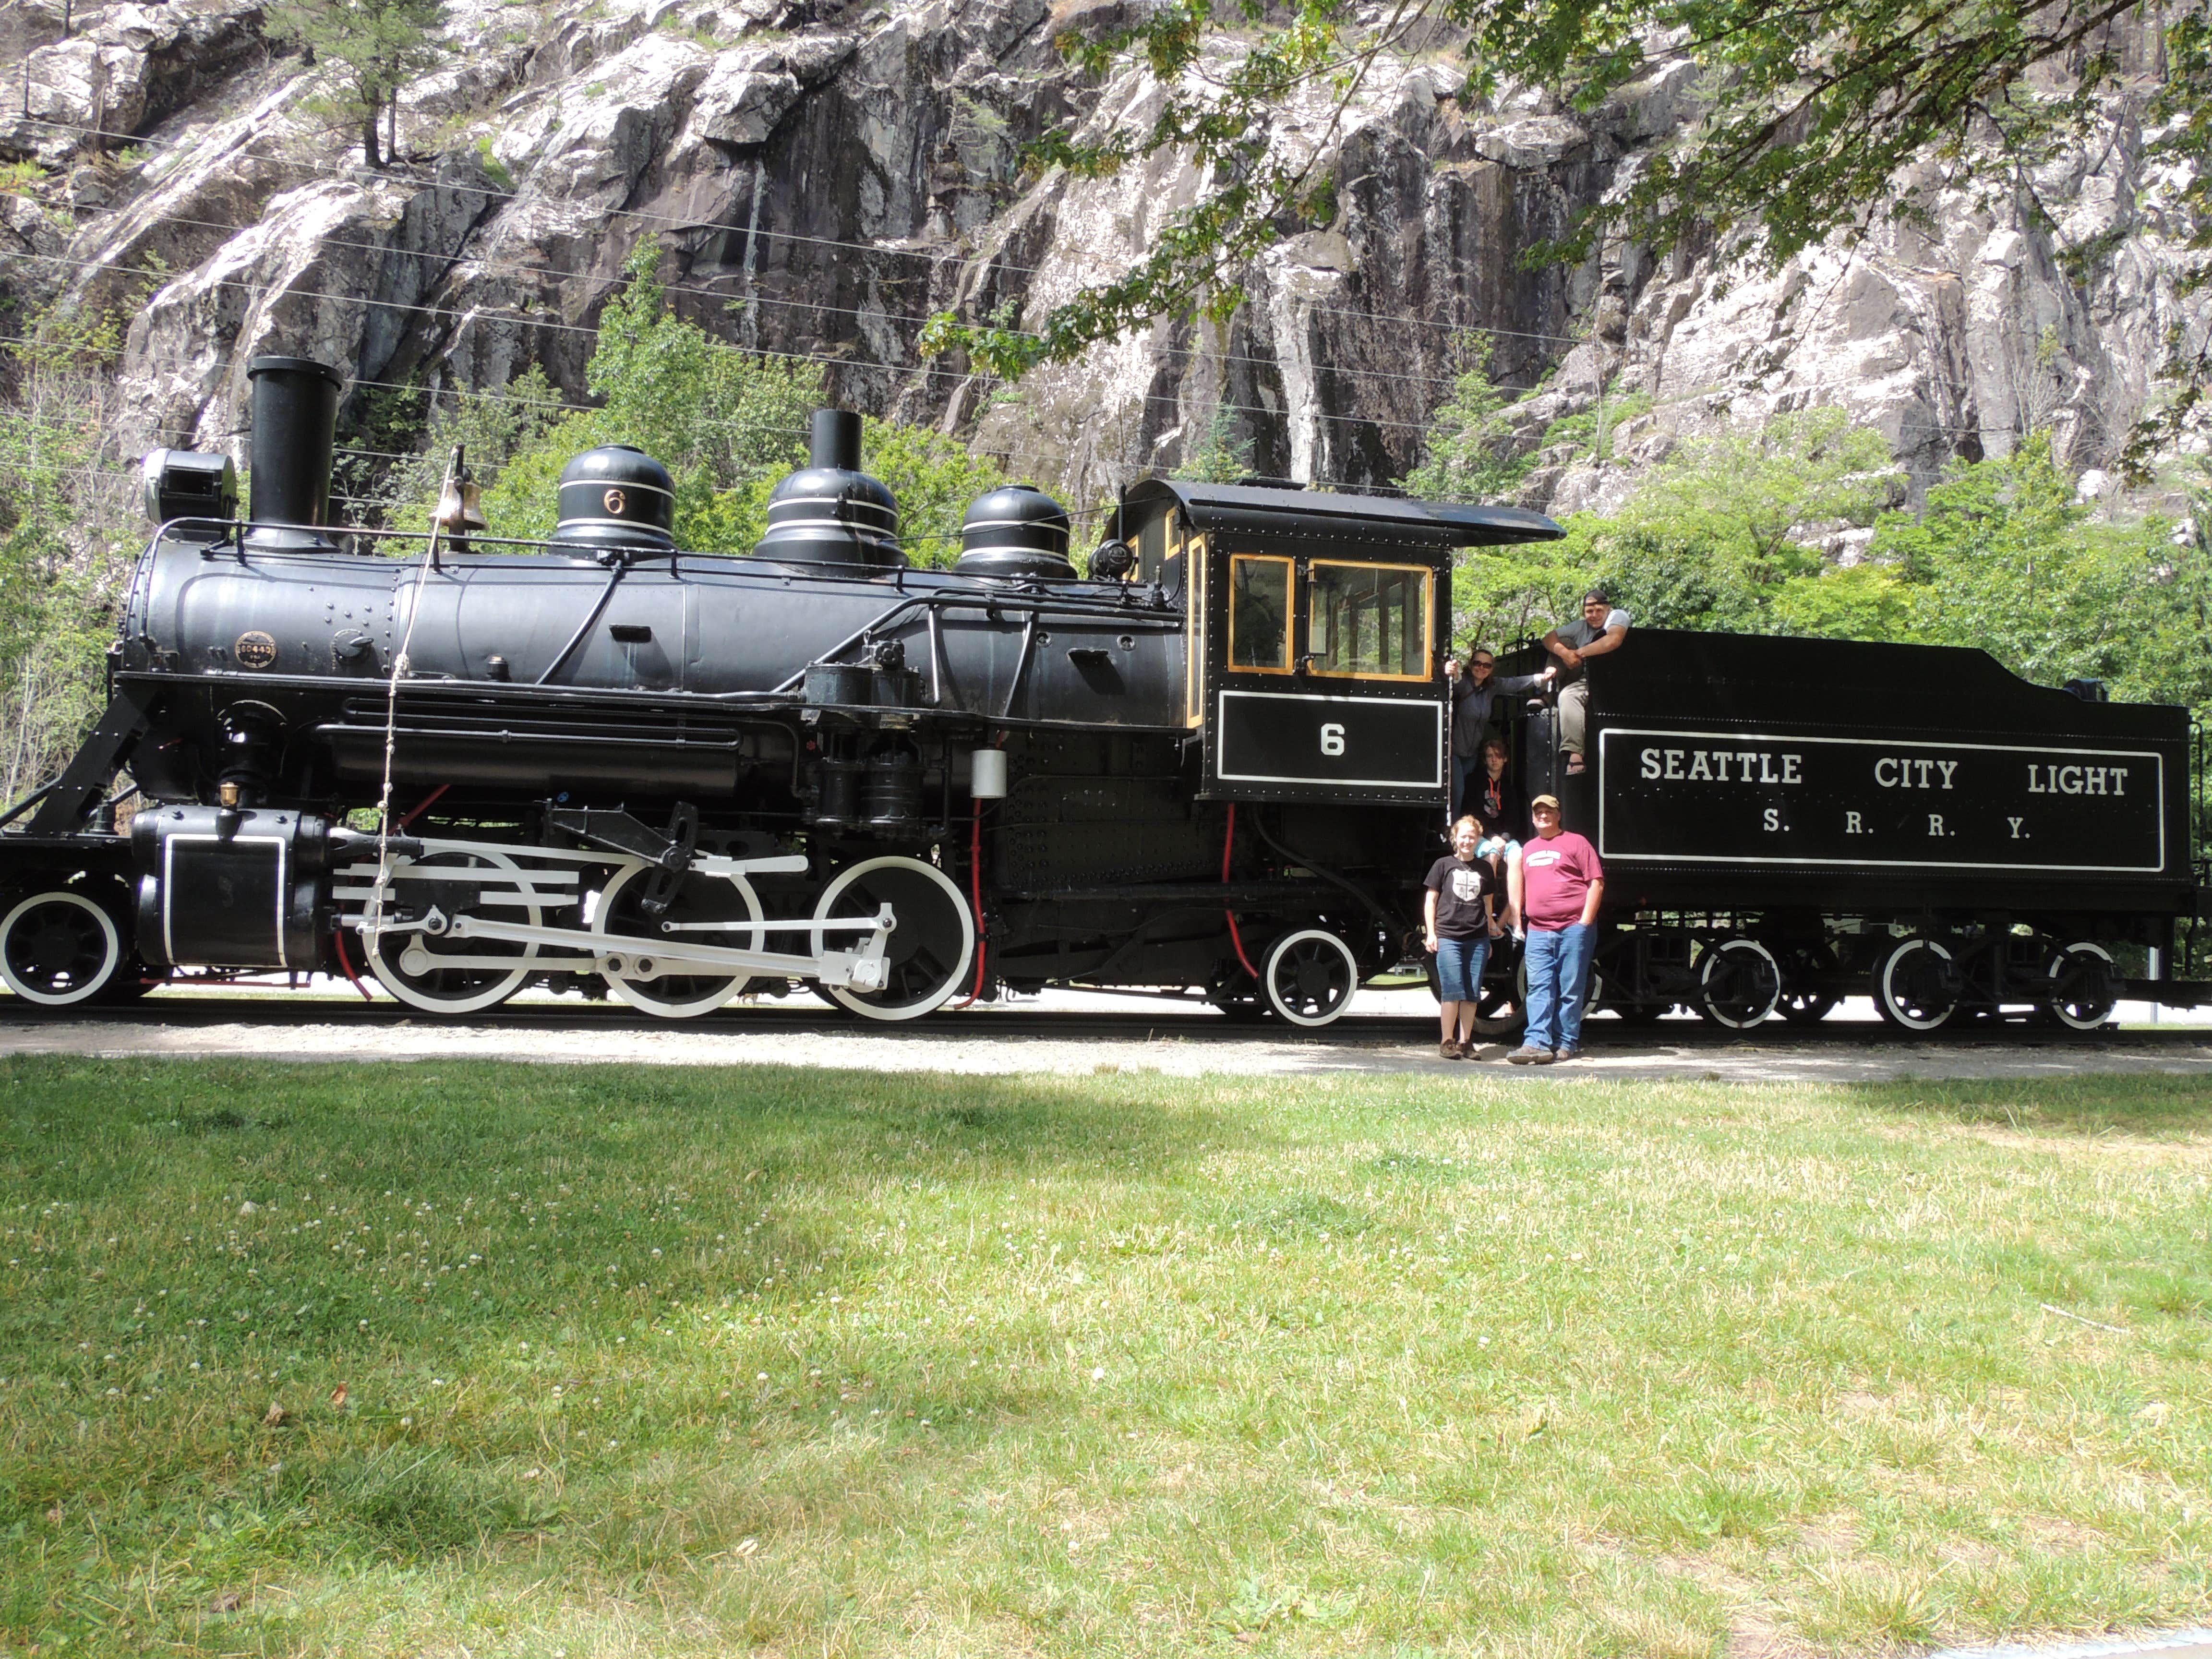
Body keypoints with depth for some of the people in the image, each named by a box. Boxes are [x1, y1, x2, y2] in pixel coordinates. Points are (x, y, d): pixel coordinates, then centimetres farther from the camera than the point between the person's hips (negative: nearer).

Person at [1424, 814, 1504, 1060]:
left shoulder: (1485, 868, 13)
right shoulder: (1444, 865, 5)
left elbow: (1488, 904, 19)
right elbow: (1431, 901, 6)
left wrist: (1491, 932, 15)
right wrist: (1430, 933, -1)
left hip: (1477, 938, 3)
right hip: (1448, 937, -3)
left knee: (1473, 993, 3)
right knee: (1453, 991, -8)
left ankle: (1465, 1041, 10)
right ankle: (1447, 1041, 0)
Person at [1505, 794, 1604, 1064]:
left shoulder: (1575, 843, 3)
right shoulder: (1528, 850, 20)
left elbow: (1596, 883, -3)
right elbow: (1520, 887, 25)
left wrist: (1585, 922, -10)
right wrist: (1518, 923, 15)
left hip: (1573, 928, -5)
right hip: (1538, 931, 5)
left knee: (1571, 990, -1)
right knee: (1539, 989, -4)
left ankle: (1567, 1044, 4)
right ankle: (1537, 1043, -10)